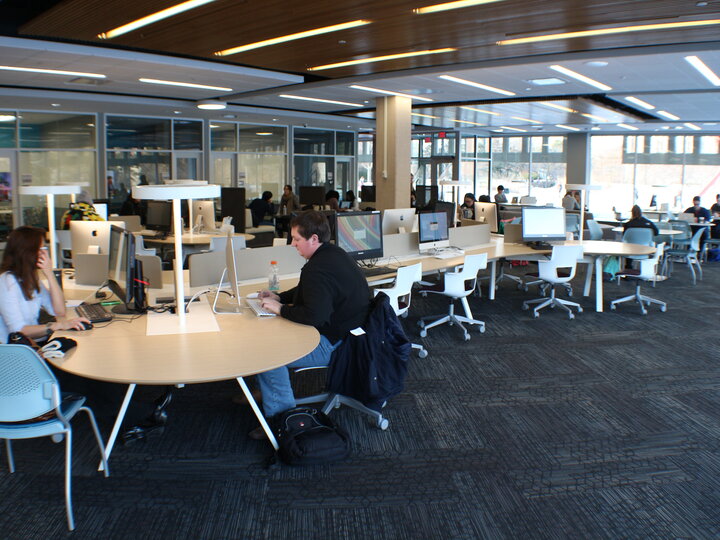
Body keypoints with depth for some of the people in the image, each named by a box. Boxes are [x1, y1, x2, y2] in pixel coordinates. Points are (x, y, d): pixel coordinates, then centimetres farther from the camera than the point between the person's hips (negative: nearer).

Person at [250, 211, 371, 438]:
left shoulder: (317, 270, -27)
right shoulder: (333, 253, 7)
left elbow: (313, 315, -35)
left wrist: (281, 309, -20)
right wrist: (280, 297, 11)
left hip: (333, 343, -11)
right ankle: (266, 391, 31)